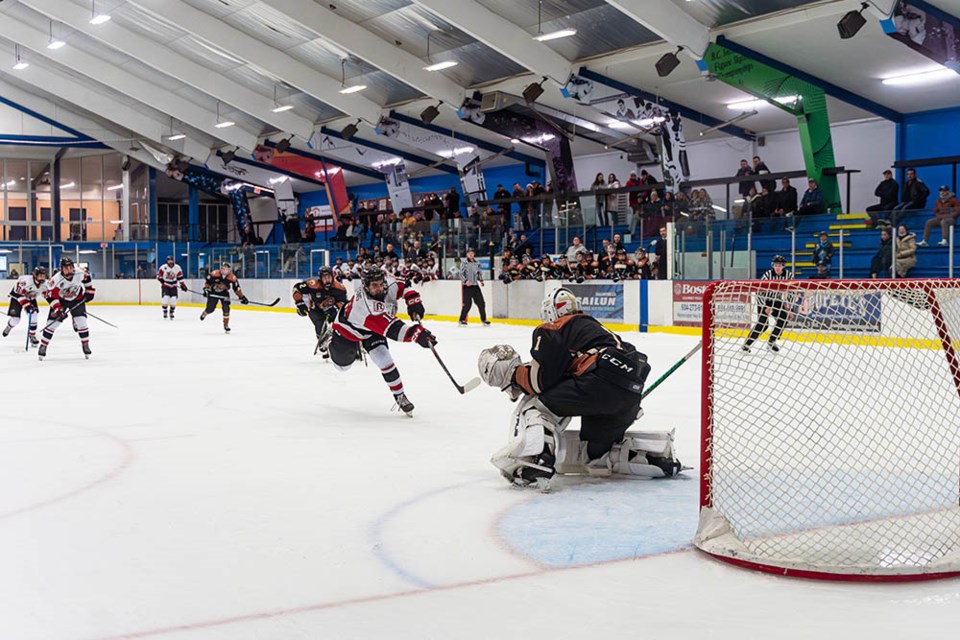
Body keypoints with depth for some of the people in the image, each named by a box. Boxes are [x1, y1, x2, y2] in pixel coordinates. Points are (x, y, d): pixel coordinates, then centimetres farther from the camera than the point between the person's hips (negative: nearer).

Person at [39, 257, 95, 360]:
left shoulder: (80, 273, -24)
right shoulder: (56, 280, -31)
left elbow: (87, 277, 1)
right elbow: (50, 295, -24)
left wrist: (89, 290, 3)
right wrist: (57, 308, -32)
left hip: (77, 299, 2)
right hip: (60, 300, -2)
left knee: (81, 322, -9)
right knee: (52, 323, -6)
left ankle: (85, 345, 7)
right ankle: (43, 346, 7)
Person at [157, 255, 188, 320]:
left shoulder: (177, 268, -4)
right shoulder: (163, 267, -9)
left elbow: (180, 278, 1)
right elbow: (158, 274, 1)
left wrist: (183, 285, -7)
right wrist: (160, 279, -19)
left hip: (173, 286, 2)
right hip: (165, 286, -2)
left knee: (173, 300, -6)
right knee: (165, 299, -15)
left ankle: (171, 313, 12)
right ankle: (165, 313, 2)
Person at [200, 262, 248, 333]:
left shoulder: (232, 278, -20)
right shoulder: (214, 274, -24)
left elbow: (237, 288, -11)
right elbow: (207, 281, -9)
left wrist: (242, 297, -13)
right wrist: (205, 289, -16)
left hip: (224, 294, 1)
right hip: (213, 293, -1)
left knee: (226, 309, -13)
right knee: (210, 309, -1)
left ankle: (226, 325, 3)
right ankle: (204, 314, 37)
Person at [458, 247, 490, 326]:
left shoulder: (477, 263, 11)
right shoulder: (464, 263, -3)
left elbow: (480, 273, 20)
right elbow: (461, 274, -7)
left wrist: (481, 280, 4)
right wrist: (465, 281, -22)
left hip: (475, 286, 5)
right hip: (467, 286, -5)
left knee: (481, 303, 2)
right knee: (467, 303, -10)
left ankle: (483, 320, 12)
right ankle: (462, 320, 2)